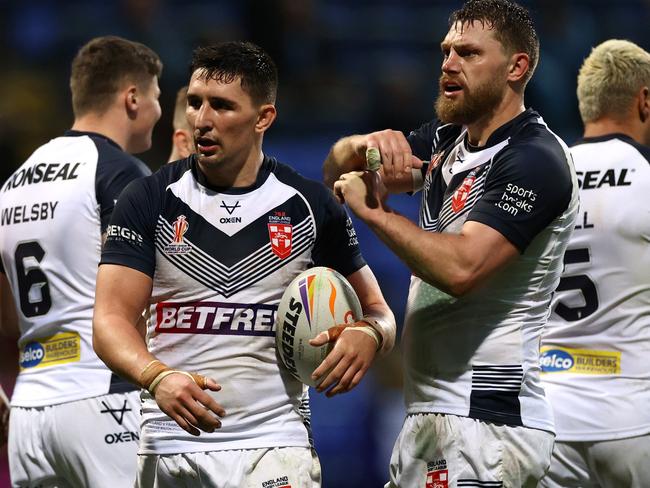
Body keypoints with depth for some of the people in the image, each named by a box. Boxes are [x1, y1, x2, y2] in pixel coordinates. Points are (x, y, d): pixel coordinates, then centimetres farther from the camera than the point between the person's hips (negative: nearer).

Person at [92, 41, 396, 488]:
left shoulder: (310, 206, 4)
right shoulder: (150, 199, 2)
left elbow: (378, 311, 12)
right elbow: (112, 318, -5)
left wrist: (368, 334, -13)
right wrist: (157, 377, -26)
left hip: (272, 446, -1)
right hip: (166, 447, 1)